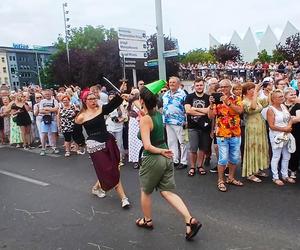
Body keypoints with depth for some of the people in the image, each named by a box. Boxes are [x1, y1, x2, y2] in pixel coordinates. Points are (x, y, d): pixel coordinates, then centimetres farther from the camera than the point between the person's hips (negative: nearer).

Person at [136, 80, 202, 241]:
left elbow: (147, 146, -27)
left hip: (153, 159, -7)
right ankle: (190, 221, 1)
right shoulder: (158, 114, 2)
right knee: (167, 192, 11)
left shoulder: (144, 119, -20)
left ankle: (147, 221, 38)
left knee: (145, 191, 19)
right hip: (166, 158, 7)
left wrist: (161, 151, -13)